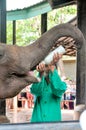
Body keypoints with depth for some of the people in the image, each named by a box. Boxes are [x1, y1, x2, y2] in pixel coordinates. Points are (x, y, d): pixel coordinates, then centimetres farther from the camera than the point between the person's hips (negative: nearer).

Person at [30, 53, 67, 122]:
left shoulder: (60, 84, 2)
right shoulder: (39, 82, 6)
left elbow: (58, 89, -23)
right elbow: (35, 91, -17)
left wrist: (52, 67, -33)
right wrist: (40, 74, -35)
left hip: (53, 120, -1)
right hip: (37, 120, 1)